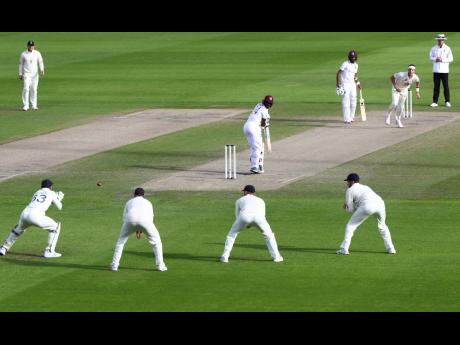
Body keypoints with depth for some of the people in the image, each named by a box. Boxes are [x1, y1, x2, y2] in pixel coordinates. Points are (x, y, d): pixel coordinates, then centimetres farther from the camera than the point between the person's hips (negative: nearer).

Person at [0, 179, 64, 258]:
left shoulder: (36, 193, 32)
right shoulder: (51, 193, 18)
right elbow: (59, 207, 23)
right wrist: (59, 199, 46)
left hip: (24, 214, 6)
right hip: (36, 216, -6)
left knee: (18, 229, 37)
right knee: (55, 227, 13)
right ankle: (49, 251, 5)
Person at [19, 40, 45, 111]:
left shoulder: (37, 53, 3)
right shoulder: (23, 54, 1)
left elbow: (40, 62, -3)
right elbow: (21, 64, 7)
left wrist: (42, 69, -20)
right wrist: (20, 74, 4)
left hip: (35, 74, 2)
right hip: (26, 74, -2)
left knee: (34, 89, 3)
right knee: (26, 89, -12)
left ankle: (34, 105, 11)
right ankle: (25, 105, -11)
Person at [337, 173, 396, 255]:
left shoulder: (350, 190, 20)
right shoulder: (366, 187, 39)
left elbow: (350, 209, 16)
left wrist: (346, 207, 37)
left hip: (368, 206, -6)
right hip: (380, 202, 6)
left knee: (351, 225, 7)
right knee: (382, 226, 30)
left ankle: (344, 249, -3)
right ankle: (390, 249, 25)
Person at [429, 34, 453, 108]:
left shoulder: (447, 49, -1)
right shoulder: (434, 48, 7)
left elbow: (450, 59, -5)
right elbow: (430, 57, 11)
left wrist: (442, 60, -16)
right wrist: (435, 59, -9)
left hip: (444, 70, -2)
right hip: (436, 70, 2)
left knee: (446, 86, -3)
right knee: (436, 86, 4)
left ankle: (447, 102, 4)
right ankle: (435, 102, 7)